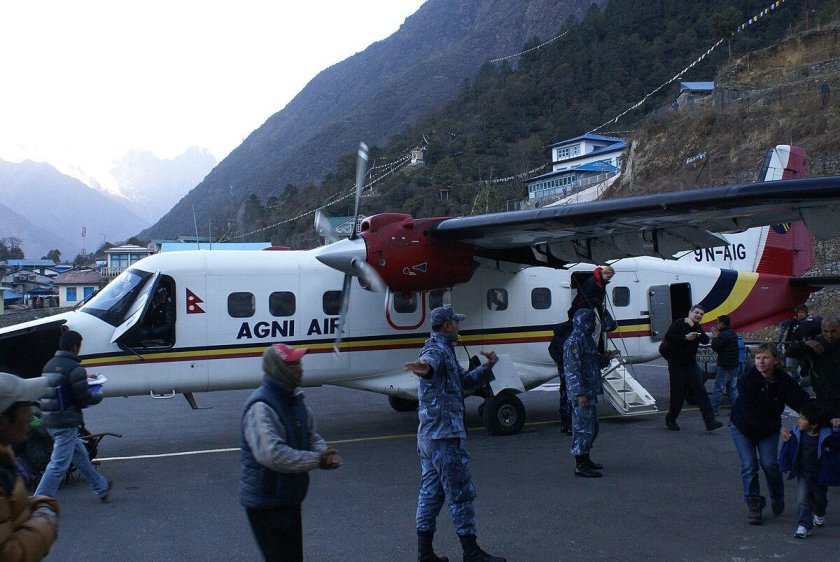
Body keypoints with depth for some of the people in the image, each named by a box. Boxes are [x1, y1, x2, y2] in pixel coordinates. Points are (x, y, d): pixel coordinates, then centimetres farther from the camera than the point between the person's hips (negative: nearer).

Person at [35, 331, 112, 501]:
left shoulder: (49, 365, 10)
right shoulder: (74, 368, -17)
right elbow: (85, 397, -16)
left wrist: (84, 378, 18)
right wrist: (98, 395, 5)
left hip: (49, 421, 9)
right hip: (66, 423, -9)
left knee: (80, 454, 21)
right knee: (58, 465, -4)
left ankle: (101, 488, 36)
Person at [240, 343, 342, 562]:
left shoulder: (294, 398, 6)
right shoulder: (261, 408, -25)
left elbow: (311, 434, 13)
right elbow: (272, 454, -36)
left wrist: (324, 453, -10)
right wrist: (318, 460, -29)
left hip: (290, 499, 10)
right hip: (267, 504, -10)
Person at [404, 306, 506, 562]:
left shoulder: (445, 350, 19)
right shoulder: (437, 350, -13)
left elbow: (466, 381, 27)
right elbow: (430, 362, -39)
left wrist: (487, 366, 10)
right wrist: (425, 368, -64)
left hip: (428, 435, 10)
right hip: (445, 435, -10)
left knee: (431, 492, 11)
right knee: (461, 493, -3)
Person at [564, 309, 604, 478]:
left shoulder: (586, 339, 16)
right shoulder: (574, 342, -17)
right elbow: (572, 370, -22)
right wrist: (580, 393, -25)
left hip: (590, 392, 11)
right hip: (581, 394, -11)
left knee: (592, 427, 17)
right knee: (583, 428, -7)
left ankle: (585, 460, 29)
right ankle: (580, 466, -2)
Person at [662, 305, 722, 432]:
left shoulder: (697, 328, 11)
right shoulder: (678, 324, -6)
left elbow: (705, 340, -7)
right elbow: (668, 337, -20)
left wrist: (694, 326, -16)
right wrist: (685, 337, -26)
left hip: (692, 364, 5)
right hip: (676, 365, -5)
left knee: (701, 392, -5)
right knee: (678, 394, 0)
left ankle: (710, 422, -9)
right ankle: (670, 420, 20)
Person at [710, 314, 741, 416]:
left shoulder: (724, 335, -19)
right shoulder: (733, 333, 13)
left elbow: (715, 346, -15)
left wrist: (715, 336, -1)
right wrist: (717, 335, 10)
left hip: (725, 366, -9)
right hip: (735, 365, 9)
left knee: (718, 388, -2)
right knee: (732, 388, 12)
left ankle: (714, 409, 1)